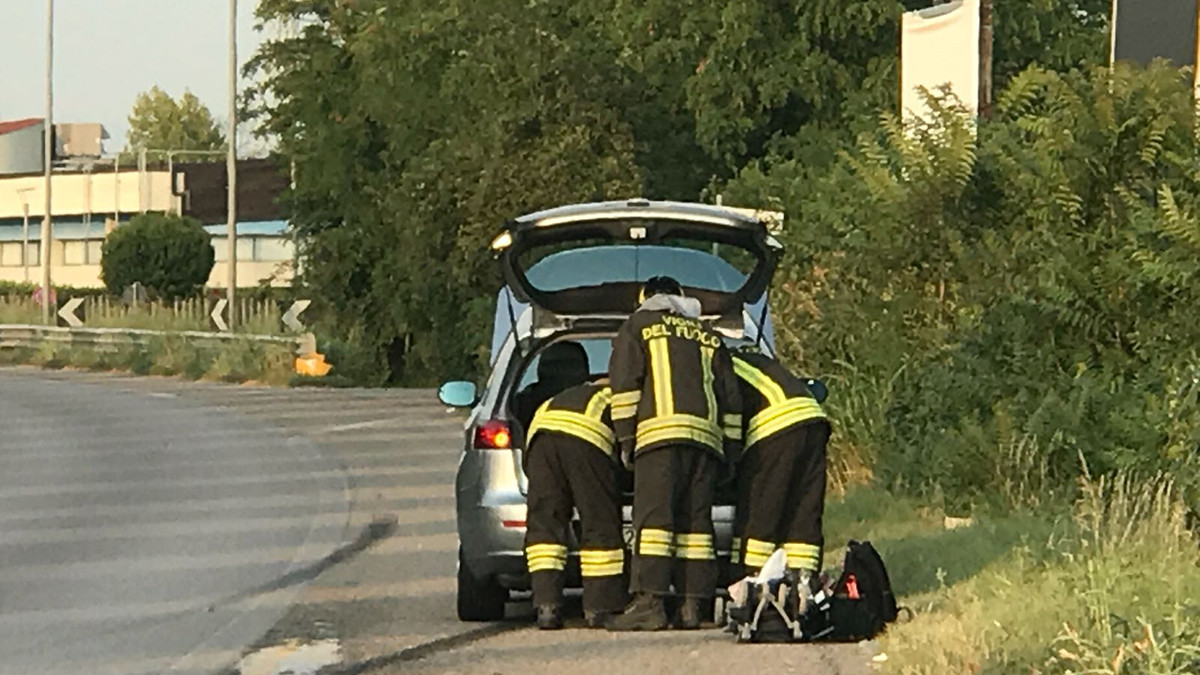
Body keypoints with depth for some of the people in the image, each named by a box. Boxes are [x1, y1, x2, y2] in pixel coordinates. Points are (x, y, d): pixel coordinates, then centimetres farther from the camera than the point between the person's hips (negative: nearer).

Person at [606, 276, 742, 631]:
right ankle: (693, 605, 0)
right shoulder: (710, 338, 27)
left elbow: (625, 382, 2)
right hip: (707, 435, 5)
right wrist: (730, 452, 24)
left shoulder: (639, 325, 15)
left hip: (661, 430, -5)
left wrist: (625, 435, 1)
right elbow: (730, 397, 23)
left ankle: (649, 602, -19)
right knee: (695, 520, 5)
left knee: (654, 517, -10)